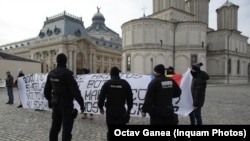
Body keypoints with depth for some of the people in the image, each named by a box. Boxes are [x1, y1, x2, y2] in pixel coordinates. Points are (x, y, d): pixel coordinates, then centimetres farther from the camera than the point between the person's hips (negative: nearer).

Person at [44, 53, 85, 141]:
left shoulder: (51, 73, 4)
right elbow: (75, 90, -21)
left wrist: (49, 101, 27)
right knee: (66, 128, 1)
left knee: (55, 126, 18)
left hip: (56, 103, 7)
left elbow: (47, 90, 13)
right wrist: (81, 103, -14)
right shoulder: (67, 73, -18)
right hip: (66, 104, -7)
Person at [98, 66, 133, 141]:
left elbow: (101, 97, -3)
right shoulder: (125, 83, 1)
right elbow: (130, 97, 3)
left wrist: (101, 107, 10)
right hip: (121, 110, 0)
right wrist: (129, 109, 11)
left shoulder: (107, 83, -2)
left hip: (110, 110, 0)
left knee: (110, 130, 12)